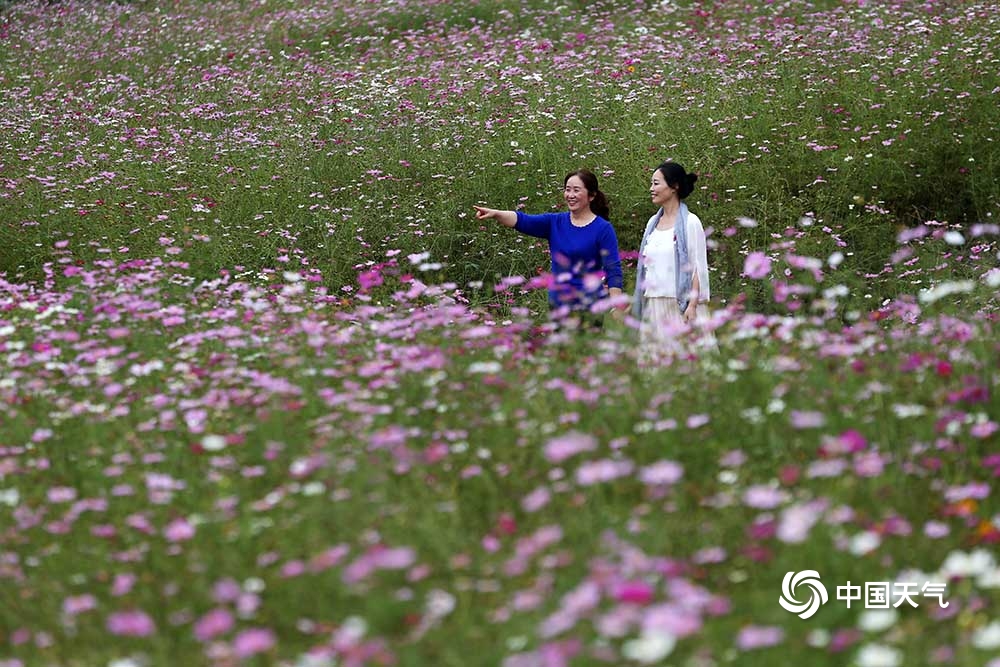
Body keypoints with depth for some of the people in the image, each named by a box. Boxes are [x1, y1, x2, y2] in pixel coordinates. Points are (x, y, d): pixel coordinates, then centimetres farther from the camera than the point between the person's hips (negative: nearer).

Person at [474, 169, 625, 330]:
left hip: (589, 307, -5)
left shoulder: (603, 229, -6)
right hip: (558, 304, 5)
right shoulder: (555, 223, 7)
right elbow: (522, 221, -8)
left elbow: (613, 270, -9)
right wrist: (495, 213, -27)